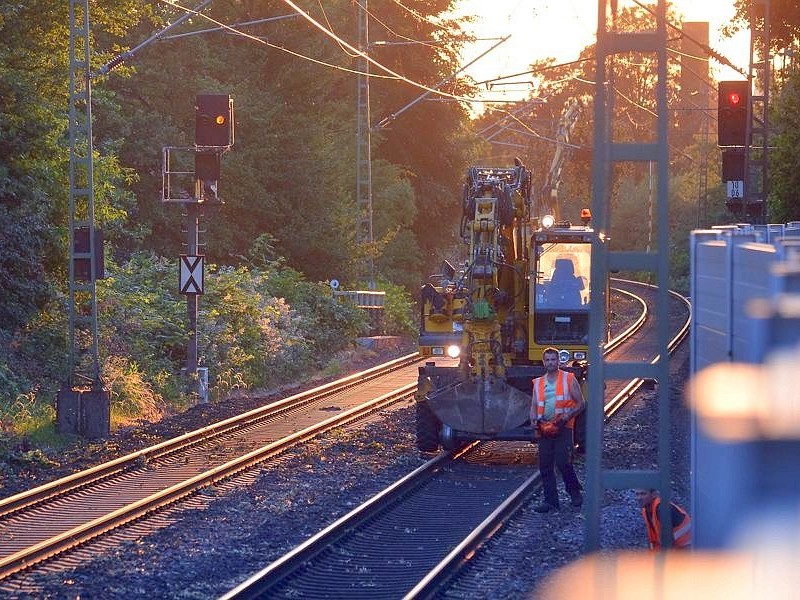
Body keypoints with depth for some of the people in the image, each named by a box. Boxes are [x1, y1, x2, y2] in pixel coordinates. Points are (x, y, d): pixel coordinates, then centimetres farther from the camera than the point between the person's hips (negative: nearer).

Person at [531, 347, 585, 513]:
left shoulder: (569, 379, 3)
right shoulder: (538, 383, 15)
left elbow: (580, 404, 3)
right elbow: (534, 406, 17)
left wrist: (568, 415, -14)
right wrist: (534, 419, -5)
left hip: (563, 428, -5)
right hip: (544, 429, 5)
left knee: (563, 462, -14)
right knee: (545, 466, 2)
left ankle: (574, 492, 6)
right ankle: (551, 501, 8)